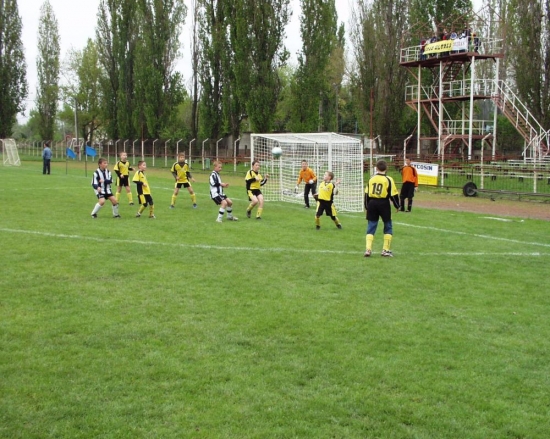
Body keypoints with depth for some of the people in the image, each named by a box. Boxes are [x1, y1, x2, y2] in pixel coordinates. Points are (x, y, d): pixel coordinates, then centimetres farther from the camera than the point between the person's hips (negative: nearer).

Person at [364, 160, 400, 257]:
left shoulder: (371, 179, 5)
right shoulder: (388, 179, -5)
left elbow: (366, 193, 8)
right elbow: (393, 194, -6)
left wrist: (367, 206, 17)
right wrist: (397, 206, 8)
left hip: (372, 203, 3)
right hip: (384, 204, -3)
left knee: (371, 227, 8)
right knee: (388, 226, 11)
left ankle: (368, 249, -4)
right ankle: (386, 250, 9)